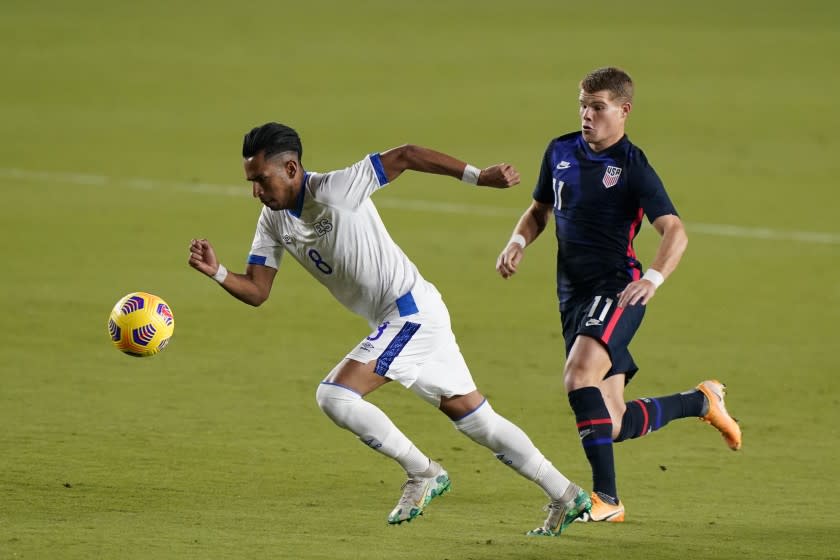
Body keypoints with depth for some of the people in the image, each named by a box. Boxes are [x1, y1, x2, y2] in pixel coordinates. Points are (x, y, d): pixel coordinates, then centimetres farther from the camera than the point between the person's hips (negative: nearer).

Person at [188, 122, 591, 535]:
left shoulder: (333, 191, -20)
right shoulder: (274, 221, 4)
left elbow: (405, 157, -19)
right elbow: (256, 291, 4)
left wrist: (478, 176, -24)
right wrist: (217, 272, -15)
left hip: (411, 310, -9)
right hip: (397, 319, 9)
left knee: (334, 395, -17)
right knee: (473, 416, 12)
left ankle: (423, 474, -3)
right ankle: (566, 496, 19)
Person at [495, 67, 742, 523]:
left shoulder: (632, 166, -9)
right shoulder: (561, 152, 9)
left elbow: (675, 231, -17)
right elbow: (540, 208, 25)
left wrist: (653, 278, -35)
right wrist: (518, 241, 4)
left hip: (616, 288, -7)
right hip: (573, 293, 7)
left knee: (580, 373, -32)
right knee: (612, 424, 7)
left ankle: (605, 495, -29)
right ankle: (701, 401, 34)